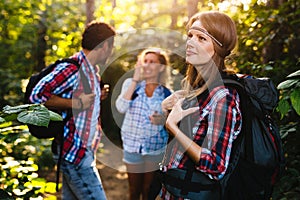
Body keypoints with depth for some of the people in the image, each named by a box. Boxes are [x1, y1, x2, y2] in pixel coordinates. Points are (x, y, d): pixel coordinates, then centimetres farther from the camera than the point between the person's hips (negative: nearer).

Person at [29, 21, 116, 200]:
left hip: (82, 151, 10)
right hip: (75, 151, -10)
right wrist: (76, 103, -22)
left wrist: (97, 96, 9)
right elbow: (37, 96, -23)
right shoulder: (73, 68, -18)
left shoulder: (92, 70, 14)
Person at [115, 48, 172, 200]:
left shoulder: (166, 93, -2)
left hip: (155, 149, 0)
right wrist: (135, 80, -18)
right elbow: (121, 107, -19)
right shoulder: (131, 84, -2)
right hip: (132, 146, 0)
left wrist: (163, 120, -18)